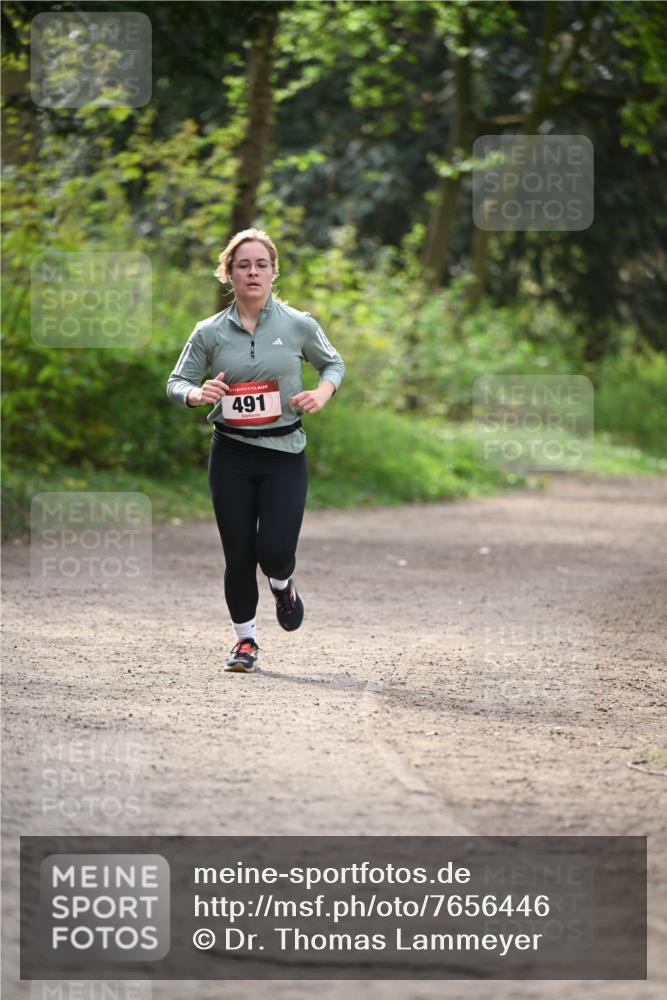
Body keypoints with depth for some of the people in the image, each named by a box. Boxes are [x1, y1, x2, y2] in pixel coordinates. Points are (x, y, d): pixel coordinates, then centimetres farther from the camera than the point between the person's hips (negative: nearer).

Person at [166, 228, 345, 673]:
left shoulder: (299, 325, -1)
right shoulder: (210, 332, 0)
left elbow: (333, 363, 15)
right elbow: (176, 383, 7)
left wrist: (323, 391, -7)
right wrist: (196, 394, -16)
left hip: (284, 454, -1)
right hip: (231, 456, 1)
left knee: (275, 549, -12)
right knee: (239, 554, 1)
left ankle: (283, 585, 26)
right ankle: (245, 639, 21)